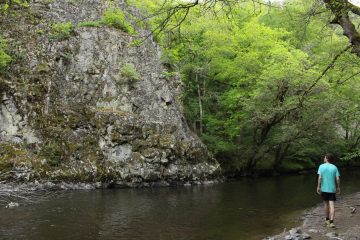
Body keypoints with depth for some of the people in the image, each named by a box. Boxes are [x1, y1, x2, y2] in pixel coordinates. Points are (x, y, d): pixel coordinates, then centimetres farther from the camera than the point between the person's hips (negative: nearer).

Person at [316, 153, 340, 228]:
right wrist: (338, 187, 10)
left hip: (324, 189, 0)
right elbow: (337, 179, -2)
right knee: (332, 206, -3)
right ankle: (331, 222, -13)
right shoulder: (334, 167, 0)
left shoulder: (321, 166, -5)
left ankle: (327, 220, 29)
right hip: (332, 189, 0)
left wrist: (318, 187, -5)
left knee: (326, 204, 17)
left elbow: (320, 177, -11)